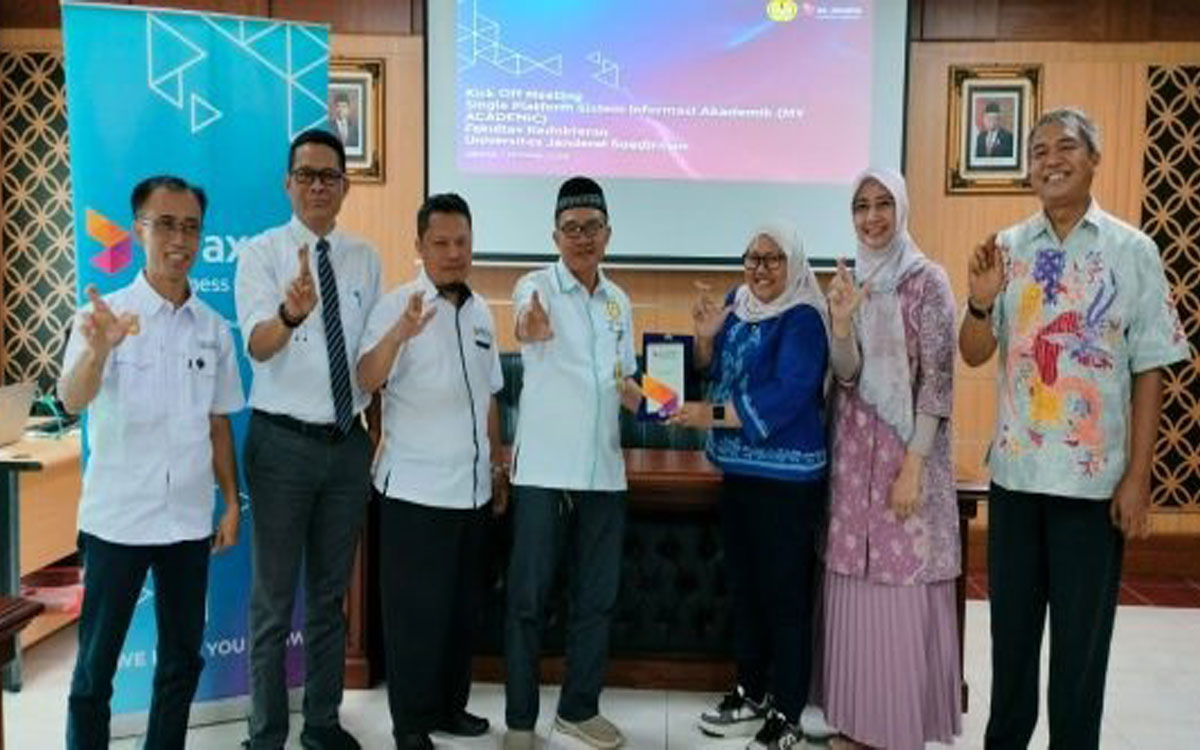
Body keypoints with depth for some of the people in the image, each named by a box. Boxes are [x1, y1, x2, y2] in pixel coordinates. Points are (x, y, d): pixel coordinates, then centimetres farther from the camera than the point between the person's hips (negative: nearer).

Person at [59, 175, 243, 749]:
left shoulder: (214, 329, 4)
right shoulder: (104, 315, -9)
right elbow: (73, 400, -26)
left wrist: (232, 503, 6)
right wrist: (98, 350, -46)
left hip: (189, 521, 4)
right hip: (117, 520, -4)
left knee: (182, 659, 15)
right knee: (96, 665, 7)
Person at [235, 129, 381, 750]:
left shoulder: (364, 259, 6)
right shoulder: (262, 252, -7)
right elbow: (258, 346, -23)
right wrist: (291, 312, -44)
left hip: (348, 443, 4)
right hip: (283, 443, -4)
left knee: (331, 595, 15)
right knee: (274, 600, 5)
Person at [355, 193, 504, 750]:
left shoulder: (480, 312, 10)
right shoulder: (398, 305, -9)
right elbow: (367, 380, -24)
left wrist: (498, 466, 18)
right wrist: (400, 334, -41)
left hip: (471, 487, 6)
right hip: (415, 489, -6)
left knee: (463, 604, 16)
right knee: (416, 610, 3)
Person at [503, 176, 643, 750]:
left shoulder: (619, 301, 12)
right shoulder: (536, 286, -7)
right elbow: (523, 320, -32)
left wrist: (648, 400, -2)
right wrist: (530, 326, -55)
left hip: (604, 471, 6)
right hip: (544, 469, -5)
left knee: (597, 596, 12)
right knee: (528, 598, 3)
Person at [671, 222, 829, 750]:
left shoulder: (802, 320, -12)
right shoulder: (737, 307, 10)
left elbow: (786, 395, -22)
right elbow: (710, 372, 16)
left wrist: (713, 415, -21)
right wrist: (705, 335, -3)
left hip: (787, 475, -8)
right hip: (738, 470, 8)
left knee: (785, 595, -2)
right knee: (743, 587, 16)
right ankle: (751, 695, 31)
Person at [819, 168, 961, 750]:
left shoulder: (927, 281, -6)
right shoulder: (850, 281, 10)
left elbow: (937, 379, -11)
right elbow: (847, 376, 1)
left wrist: (912, 466, -16)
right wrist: (840, 320, -17)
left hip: (906, 449, -5)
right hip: (855, 451, 5)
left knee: (905, 586, -1)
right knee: (854, 583, 8)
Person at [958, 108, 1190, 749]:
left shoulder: (1132, 250, -4)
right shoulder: (1006, 249, 3)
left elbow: (1148, 372, -4)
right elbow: (973, 356, 3)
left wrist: (1138, 477, -7)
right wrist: (980, 302, -17)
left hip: (1094, 477, -2)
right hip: (1015, 470, 3)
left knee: (1080, 635, 9)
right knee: (1010, 625, 15)